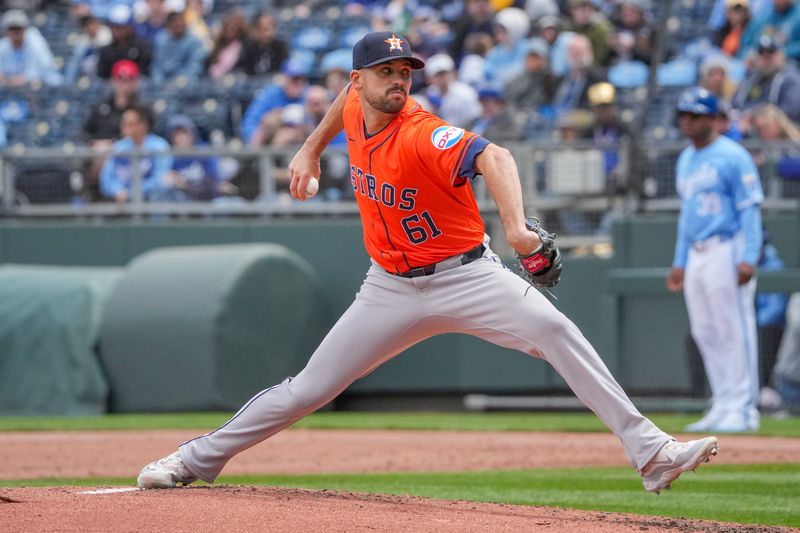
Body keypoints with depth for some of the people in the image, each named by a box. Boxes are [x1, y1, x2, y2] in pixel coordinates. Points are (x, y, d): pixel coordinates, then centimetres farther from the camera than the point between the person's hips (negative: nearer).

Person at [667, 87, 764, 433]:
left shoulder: (733, 157, -8)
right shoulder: (685, 161, 17)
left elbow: (750, 209, -12)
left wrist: (748, 258, -20)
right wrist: (679, 261, 20)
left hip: (727, 250, -8)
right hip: (696, 256, 8)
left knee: (735, 330, -8)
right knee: (705, 333, 7)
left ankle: (742, 409, -6)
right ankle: (723, 406, 12)